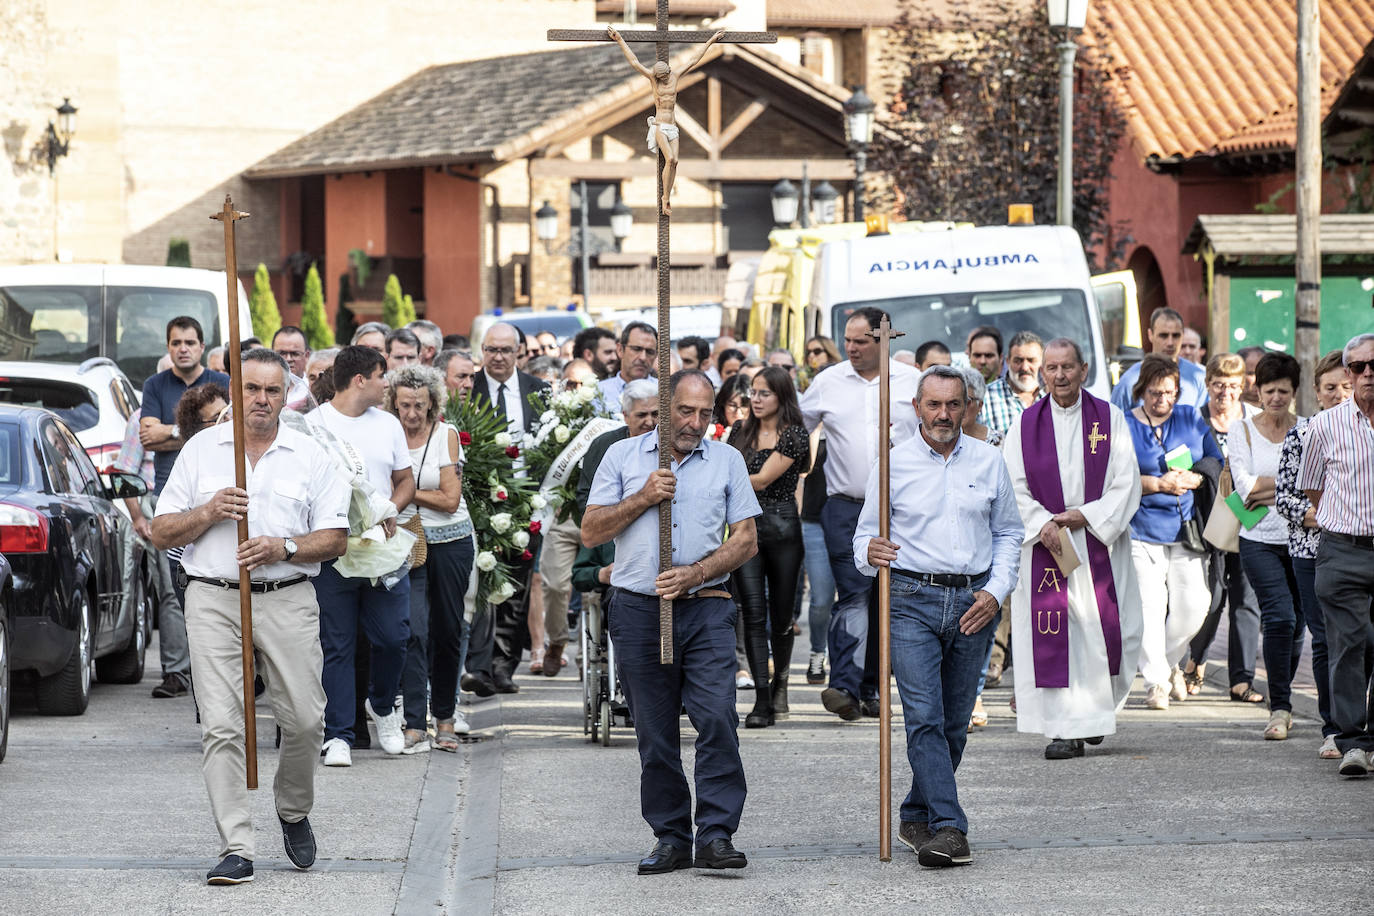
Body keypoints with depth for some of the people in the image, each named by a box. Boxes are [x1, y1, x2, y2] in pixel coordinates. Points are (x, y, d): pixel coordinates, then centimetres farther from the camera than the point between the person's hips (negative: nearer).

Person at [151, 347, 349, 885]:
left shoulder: (309, 457, 9)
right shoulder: (201, 449, 9)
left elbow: (335, 538, 6)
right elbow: (162, 533, 9)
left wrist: (284, 548, -12)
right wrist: (210, 512, -9)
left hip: (289, 602, 1)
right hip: (214, 601, 0)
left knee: (304, 720, -2)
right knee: (221, 725, -9)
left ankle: (294, 811, 26)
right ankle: (236, 849, -9)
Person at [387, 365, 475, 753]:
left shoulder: (446, 435, -3)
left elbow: (450, 499, -8)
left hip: (451, 542, 1)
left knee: (448, 630, 8)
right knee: (414, 631, -13)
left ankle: (445, 715, 24)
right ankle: (415, 726, -13)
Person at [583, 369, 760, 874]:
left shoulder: (727, 460, 10)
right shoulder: (623, 456, 8)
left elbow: (746, 540, 7)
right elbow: (591, 532, 4)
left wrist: (696, 574, -8)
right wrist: (644, 498, -9)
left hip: (706, 609, 0)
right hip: (638, 610, 1)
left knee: (717, 717, -15)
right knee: (654, 732, 3)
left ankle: (716, 836, -14)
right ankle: (670, 838, 10)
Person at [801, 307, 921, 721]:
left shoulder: (913, 382, 5)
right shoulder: (828, 383, 6)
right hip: (846, 507, -1)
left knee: (885, 598, 6)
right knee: (854, 594, -15)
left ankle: (872, 686, 15)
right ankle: (845, 687, -23)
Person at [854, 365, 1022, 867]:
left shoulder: (988, 461, 8)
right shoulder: (893, 463, 2)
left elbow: (1008, 533, 14)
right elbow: (865, 532, 5)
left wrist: (996, 591, -1)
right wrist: (869, 552, -19)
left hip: (973, 602, 3)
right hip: (913, 599, -3)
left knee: (954, 723, 6)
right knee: (924, 718, -14)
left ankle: (917, 817, 21)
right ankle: (949, 829, -18)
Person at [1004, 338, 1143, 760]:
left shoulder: (1109, 419, 3)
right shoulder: (1026, 425, 5)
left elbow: (1126, 484, -1)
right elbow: (1014, 488, 0)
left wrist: (1086, 515, -13)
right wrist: (1042, 524, -16)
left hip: (1100, 543, 0)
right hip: (1044, 546, 0)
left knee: (1104, 630, 1)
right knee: (1052, 637, -6)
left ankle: (1097, 708, 27)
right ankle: (1066, 729, -4)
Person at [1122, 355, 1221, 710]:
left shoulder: (1192, 419, 12)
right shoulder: (1124, 427, 3)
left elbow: (1217, 463, 13)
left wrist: (1192, 479, -7)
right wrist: (1159, 484, -13)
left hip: (1187, 530, 3)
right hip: (1143, 531, -3)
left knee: (1193, 605, -4)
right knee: (1150, 606, -9)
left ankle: (1170, 662, 21)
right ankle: (1156, 681, -1)